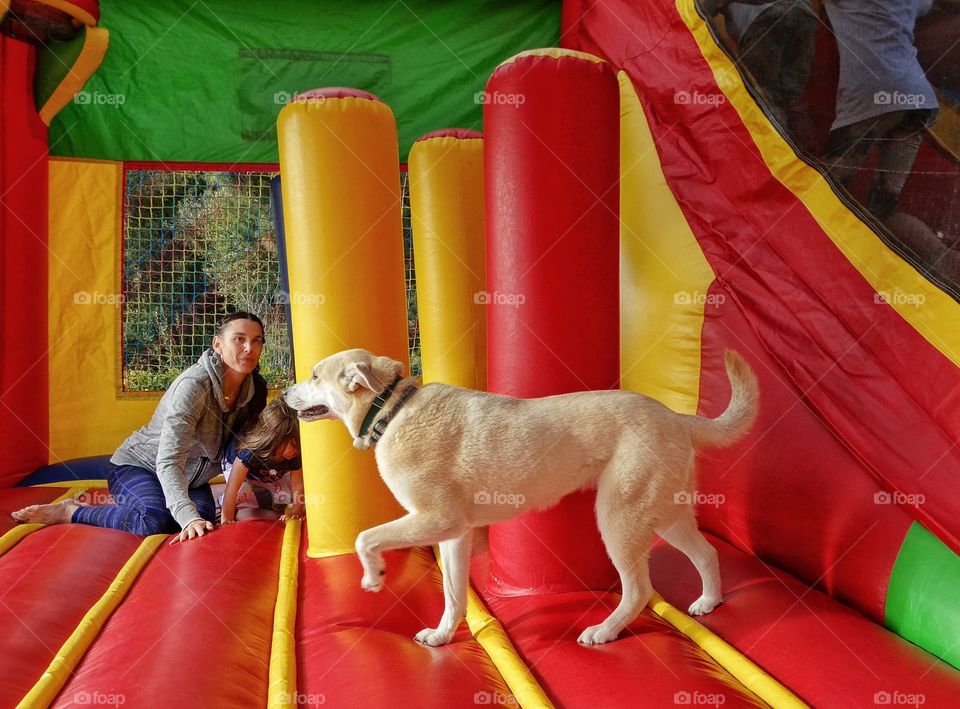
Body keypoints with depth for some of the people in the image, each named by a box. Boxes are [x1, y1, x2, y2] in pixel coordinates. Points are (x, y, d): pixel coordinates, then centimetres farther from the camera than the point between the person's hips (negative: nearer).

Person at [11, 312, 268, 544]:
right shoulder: (194, 386, -30)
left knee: (205, 514, -22)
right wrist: (189, 518, -48)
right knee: (157, 519, -34)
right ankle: (69, 511, -10)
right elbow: (168, 462, -36)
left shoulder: (256, 388, -10)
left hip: (188, 477, 7)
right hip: (137, 466, -7)